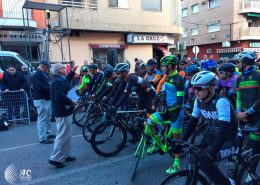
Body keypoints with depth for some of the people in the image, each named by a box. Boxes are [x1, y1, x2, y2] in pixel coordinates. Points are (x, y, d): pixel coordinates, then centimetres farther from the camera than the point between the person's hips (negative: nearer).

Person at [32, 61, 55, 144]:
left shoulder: (44, 74, 14)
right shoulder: (36, 75, -15)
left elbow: (49, 84, 18)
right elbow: (40, 88, -25)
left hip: (48, 99, 10)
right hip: (41, 100, -10)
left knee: (48, 118, 19)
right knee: (42, 119, -5)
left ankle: (47, 133, 32)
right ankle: (42, 138, 2)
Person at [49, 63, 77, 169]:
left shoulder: (60, 80, 12)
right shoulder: (58, 82, -20)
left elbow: (67, 80, 34)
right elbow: (60, 97, -32)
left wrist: (72, 72, 25)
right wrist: (71, 102, -21)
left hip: (63, 112, 11)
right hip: (63, 113, -11)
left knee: (67, 135, 18)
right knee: (62, 136, -4)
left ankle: (65, 155, 29)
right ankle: (55, 158, 5)